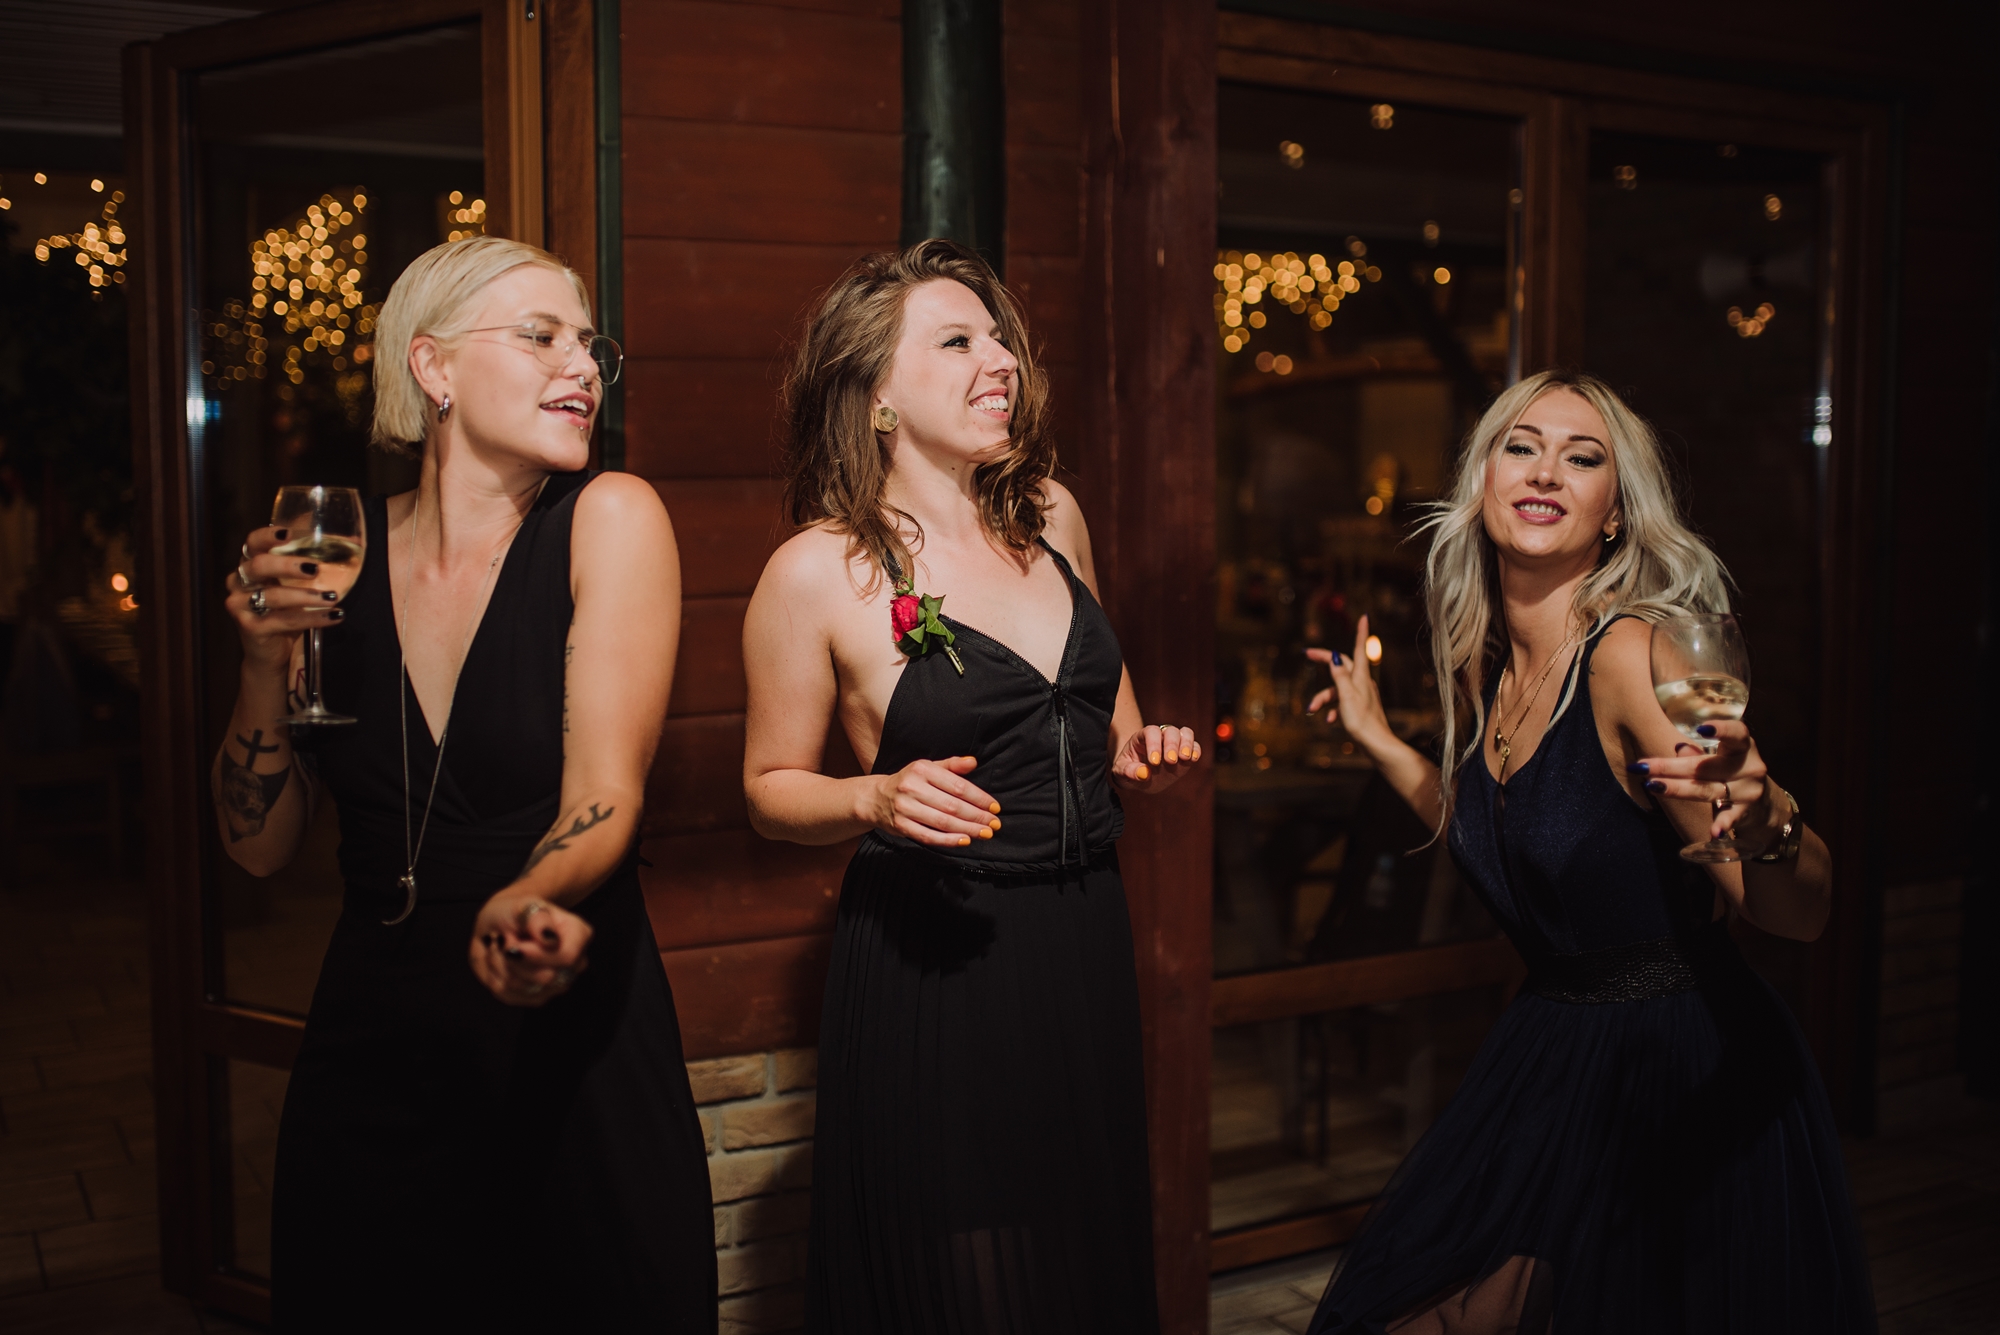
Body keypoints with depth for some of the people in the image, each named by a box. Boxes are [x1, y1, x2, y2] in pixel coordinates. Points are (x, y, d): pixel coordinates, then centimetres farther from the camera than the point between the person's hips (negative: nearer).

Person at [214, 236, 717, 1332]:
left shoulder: (611, 519, -9)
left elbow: (604, 795, -18)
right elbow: (262, 847, 3)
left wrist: (528, 902, -38)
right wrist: (265, 665, -12)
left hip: (571, 1057, -3)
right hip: (369, 1047, 3)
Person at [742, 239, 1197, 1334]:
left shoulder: (1049, 515, 5)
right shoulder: (818, 572, -11)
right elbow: (771, 789, -2)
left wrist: (1137, 754, 2)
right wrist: (877, 799, -20)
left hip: (1085, 947, 6)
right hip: (933, 967, -5)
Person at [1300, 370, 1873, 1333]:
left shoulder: (1631, 656, -20)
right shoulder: (1484, 665, 1)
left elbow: (1798, 914, -25)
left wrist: (1765, 824, -46)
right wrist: (1379, 740, 17)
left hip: (1687, 1072, -7)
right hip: (1553, 1058, 7)